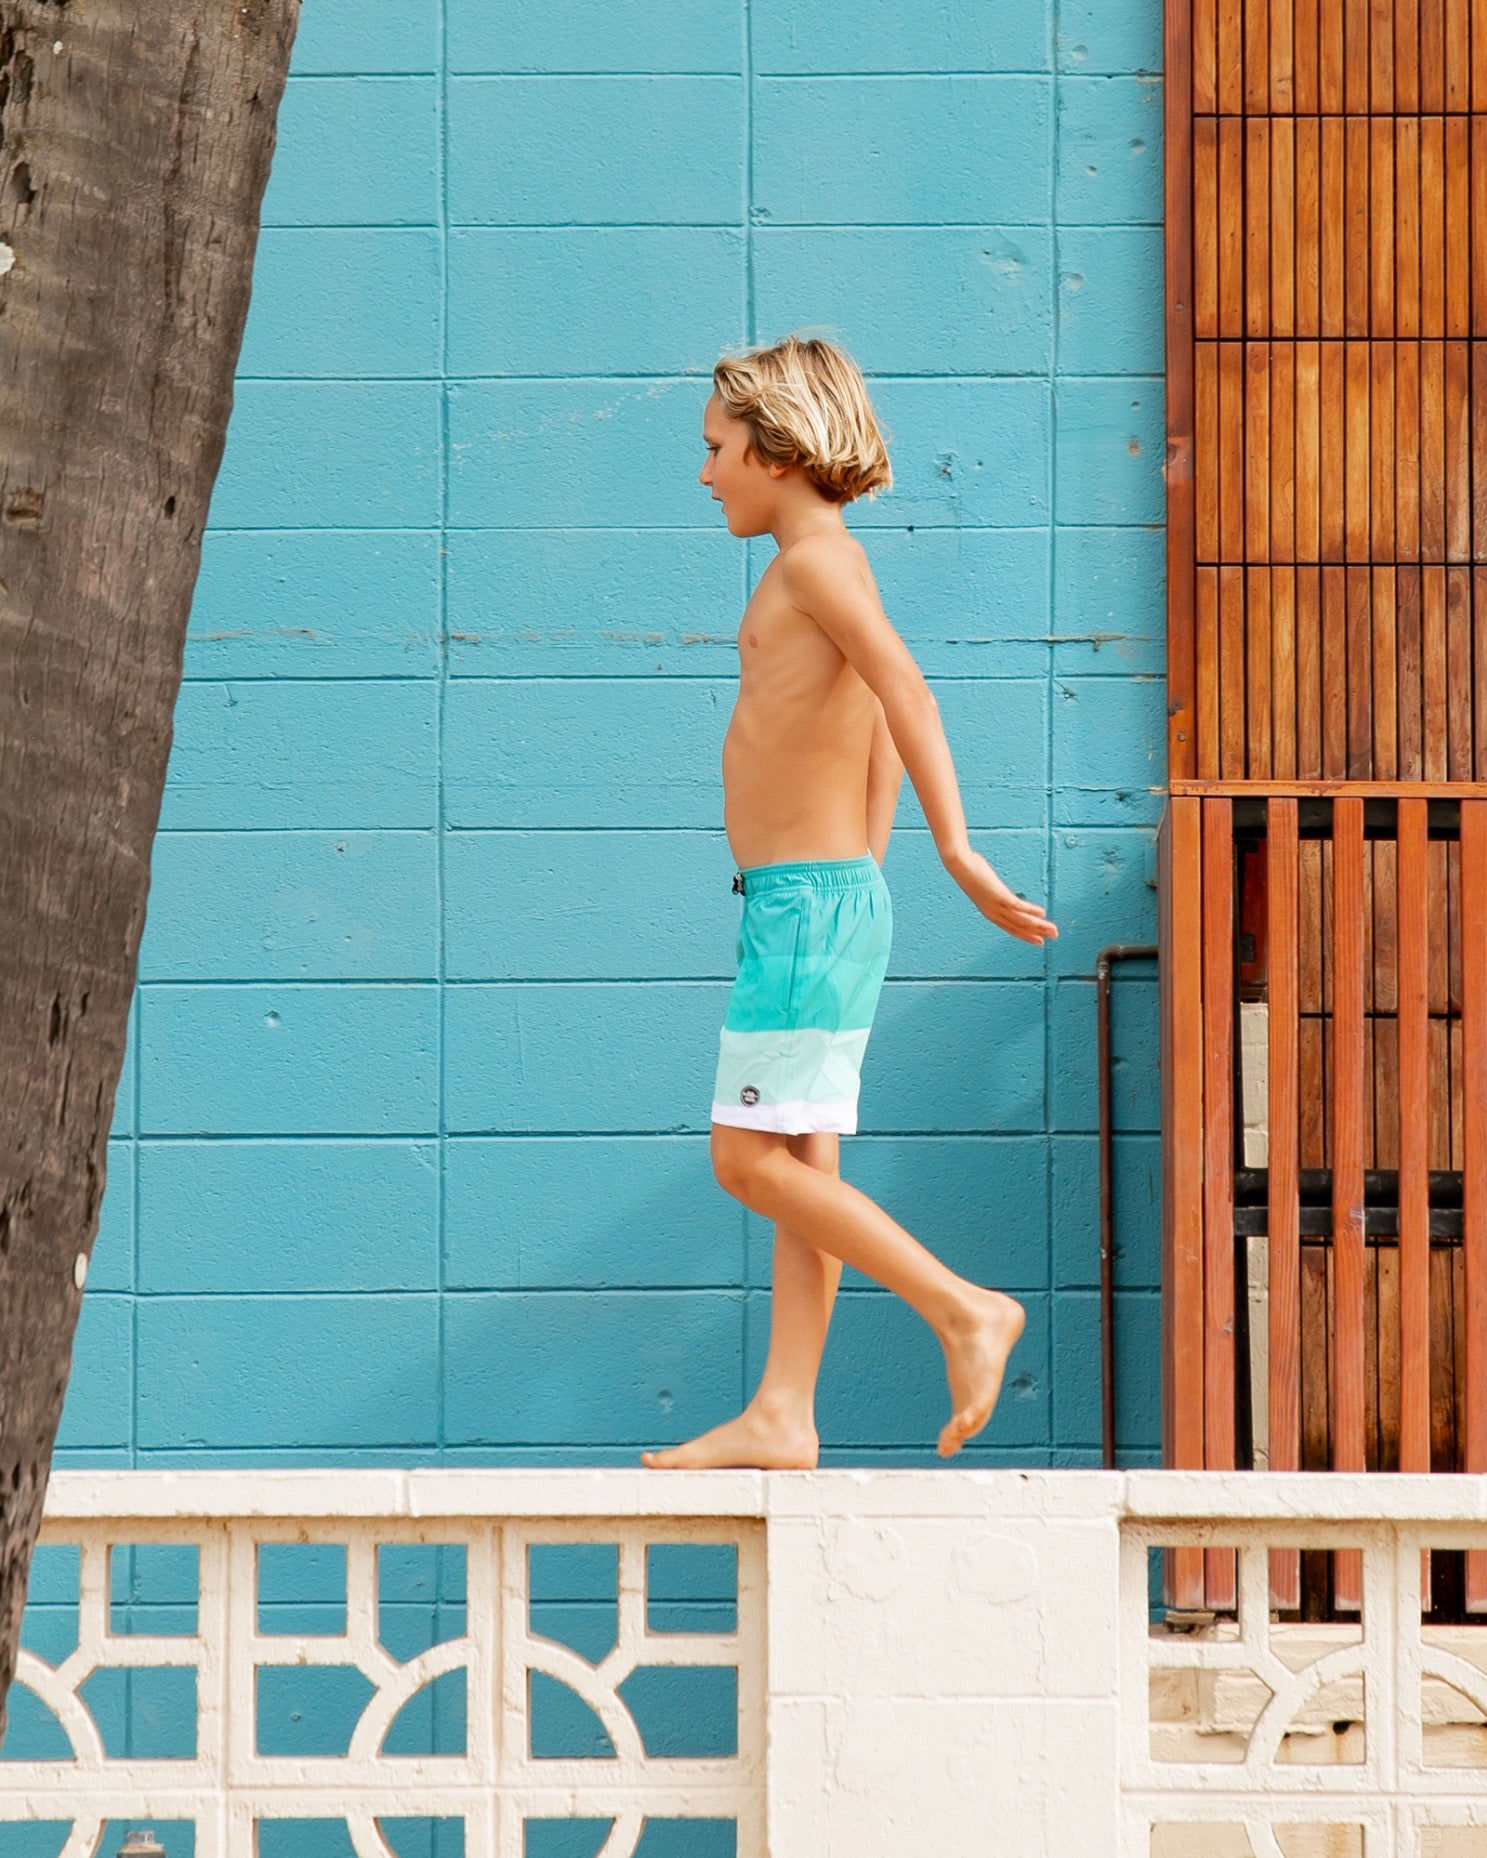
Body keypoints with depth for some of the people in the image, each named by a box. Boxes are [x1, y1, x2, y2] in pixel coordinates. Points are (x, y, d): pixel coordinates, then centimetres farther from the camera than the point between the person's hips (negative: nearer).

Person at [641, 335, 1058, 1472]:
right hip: (818, 903, 10)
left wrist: (959, 849, -32)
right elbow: (881, 744, 25)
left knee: (751, 1159, -10)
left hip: (809, 901, -10)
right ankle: (782, 1417, 6)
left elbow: (905, 689, -25)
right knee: (800, 1167, 6)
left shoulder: (815, 559, -11)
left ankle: (964, 1309, -10)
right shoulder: (829, 569, 18)